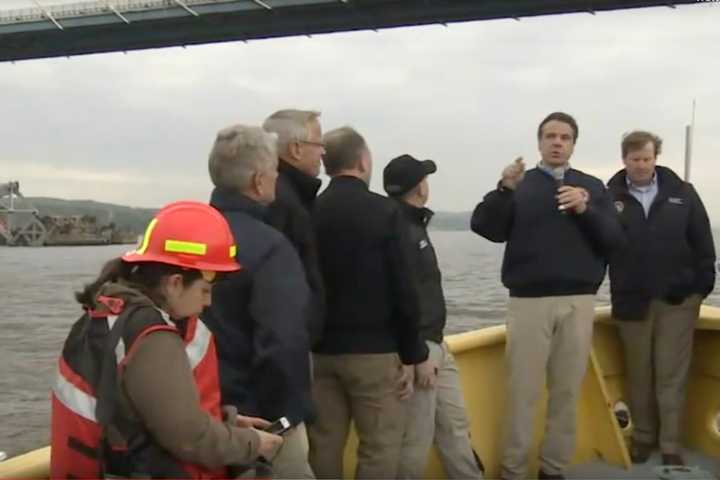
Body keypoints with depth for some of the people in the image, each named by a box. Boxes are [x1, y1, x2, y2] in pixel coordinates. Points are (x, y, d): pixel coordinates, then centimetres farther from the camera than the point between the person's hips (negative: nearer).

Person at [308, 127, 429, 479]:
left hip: (320, 348, 5)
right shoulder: (384, 211, -9)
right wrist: (411, 354, -3)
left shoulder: (309, 213, 1)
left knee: (324, 445, 11)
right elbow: (403, 290, -11)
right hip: (373, 350, -4)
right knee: (380, 446, 5)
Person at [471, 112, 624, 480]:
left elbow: (615, 241, 2)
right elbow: (484, 227, -6)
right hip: (528, 301, -2)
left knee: (567, 391, 8)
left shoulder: (592, 187, 11)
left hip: (578, 303, 2)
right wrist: (504, 190, -21)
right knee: (522, 391, 1)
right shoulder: (520, 185, 7)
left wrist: (586, 211, -13)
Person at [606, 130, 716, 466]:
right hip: (632, 301, 0)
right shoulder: (610, 196, -2)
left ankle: (671, 445, 12)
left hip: (678, 298, 0)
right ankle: (643, 436, 24)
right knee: (638, 374, 11)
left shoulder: (682, 193, 2)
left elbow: (702, 243, 4)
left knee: (671, 375, 4)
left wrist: (704, 284, 0)